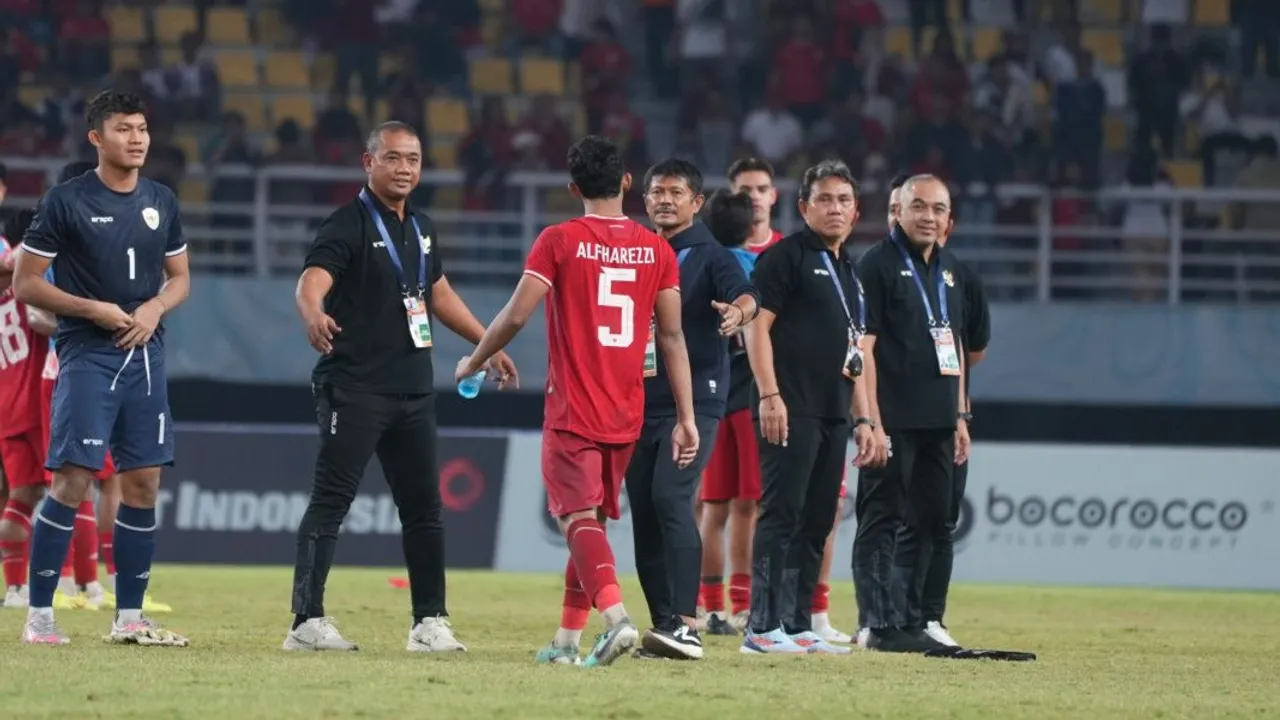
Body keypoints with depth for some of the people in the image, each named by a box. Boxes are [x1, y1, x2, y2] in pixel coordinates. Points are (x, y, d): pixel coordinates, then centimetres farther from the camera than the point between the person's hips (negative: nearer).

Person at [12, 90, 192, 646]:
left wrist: (155, 308, -2)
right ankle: (38, 615, -6)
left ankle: (129, 617, 13)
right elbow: (26, 284, -4)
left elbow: (179, 278, 20)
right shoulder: (66, 202, -5)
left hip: (145, 355, 6)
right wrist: (94, 310, -14)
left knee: (143, 483, 5)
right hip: (87, 354, -5)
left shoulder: (161, 202, 11)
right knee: (72, 479, -11)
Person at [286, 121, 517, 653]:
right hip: (354, 386, -8)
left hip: (414, 389, 8)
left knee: (424, 506, 10)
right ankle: (308, 622, -10)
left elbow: (439, 293, 29)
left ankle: (430, 623, 17)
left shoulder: (421, 228, 15)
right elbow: (312, 280, -27)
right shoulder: (348, 225, -10)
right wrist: (314, 314, -50)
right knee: (331, 501, -9)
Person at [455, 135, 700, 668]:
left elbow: (516, 315, -10)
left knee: (579, 518, -8)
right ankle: (567, 639, 18)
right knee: (592, 519, 15)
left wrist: (474, 362, 8)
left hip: (571, 411, -4)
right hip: (627, 415, 4)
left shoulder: (559, 241, -6)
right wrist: (686, 418, 6)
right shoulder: (656, 249, 4)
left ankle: (615, 616, -30)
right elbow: (672, 337, 4)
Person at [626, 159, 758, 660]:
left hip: (694, 401, -6)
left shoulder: (711, 256, 0)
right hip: (639, 402, 6)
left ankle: (686, 624, -24)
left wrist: (739, 309, -43)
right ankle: (663, 622, 10)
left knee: (670, 500, -20)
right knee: (643, 511, 3)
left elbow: (745, 295, -20)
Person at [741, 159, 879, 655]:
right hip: (791, 410, -8)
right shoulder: (786, 256, -3)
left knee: (817, 522, 9)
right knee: (781, 515, -10)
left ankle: (798, 625, 13)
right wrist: (769, 395, -18)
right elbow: (757, 325, -10)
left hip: (834, 415, 8)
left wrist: (863, 418, 19)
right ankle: (763, 627, -11)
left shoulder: (849, 272, 21)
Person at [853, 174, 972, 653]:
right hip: (892, 421, -8)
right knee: (883, 521, -5)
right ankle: (883, 626, -6)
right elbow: (861, 348, -12)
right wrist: (870, 421, -18)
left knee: (928, 523, 11)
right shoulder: (878, 265, -7)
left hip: (936, 424, 8)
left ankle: (909, 620, 18)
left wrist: (959, 417, 17)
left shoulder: (947, 269, 17)